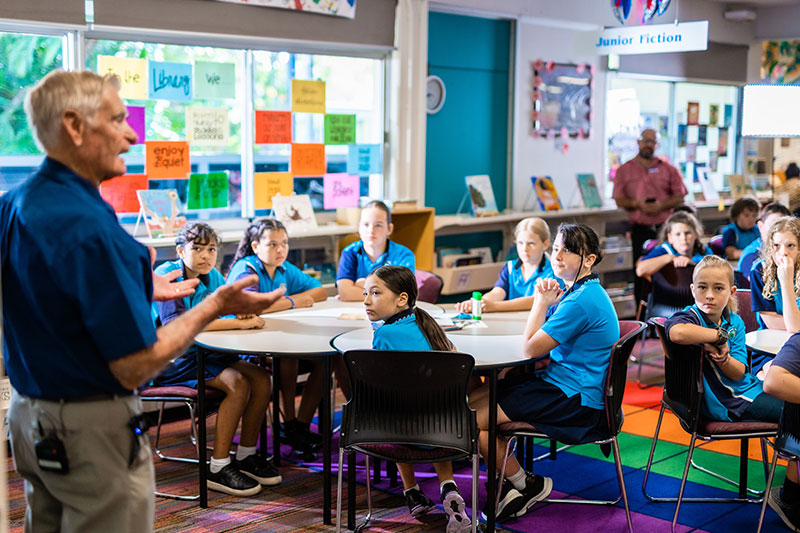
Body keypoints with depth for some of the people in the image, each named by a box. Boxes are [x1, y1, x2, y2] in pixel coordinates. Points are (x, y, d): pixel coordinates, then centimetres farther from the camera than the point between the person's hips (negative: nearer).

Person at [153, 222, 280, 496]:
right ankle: (218, 468, -18)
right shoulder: (166, 276, -17)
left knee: (261, 378, -12)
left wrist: (244, 311, -18)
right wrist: (237, 323, -31)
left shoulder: (213, 277, 6)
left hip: (205, 353, 7)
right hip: (172, 362, -7)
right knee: (238, 383, -26)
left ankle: (246, 455, 3)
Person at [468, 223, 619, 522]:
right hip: (559, 383, 11)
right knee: (467, 401, 8)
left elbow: (530, 348, -19)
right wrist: (544, 301, 0)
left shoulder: (582, 301, -22)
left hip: (576, 402, -11)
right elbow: (533, 341, 16)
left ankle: (526, 486, 9)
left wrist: (542, 302, -8)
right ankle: (508, 478, 16)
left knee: (470, 422, -12)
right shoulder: (576, 291, 10)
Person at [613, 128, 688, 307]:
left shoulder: (668, 169, 8)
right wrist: (638, 204, -16)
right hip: (640, 230, 0)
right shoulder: (624, 170, 7)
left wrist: (661, 205, -13)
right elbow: (619, 200, 2)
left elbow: (679, 196, 5)